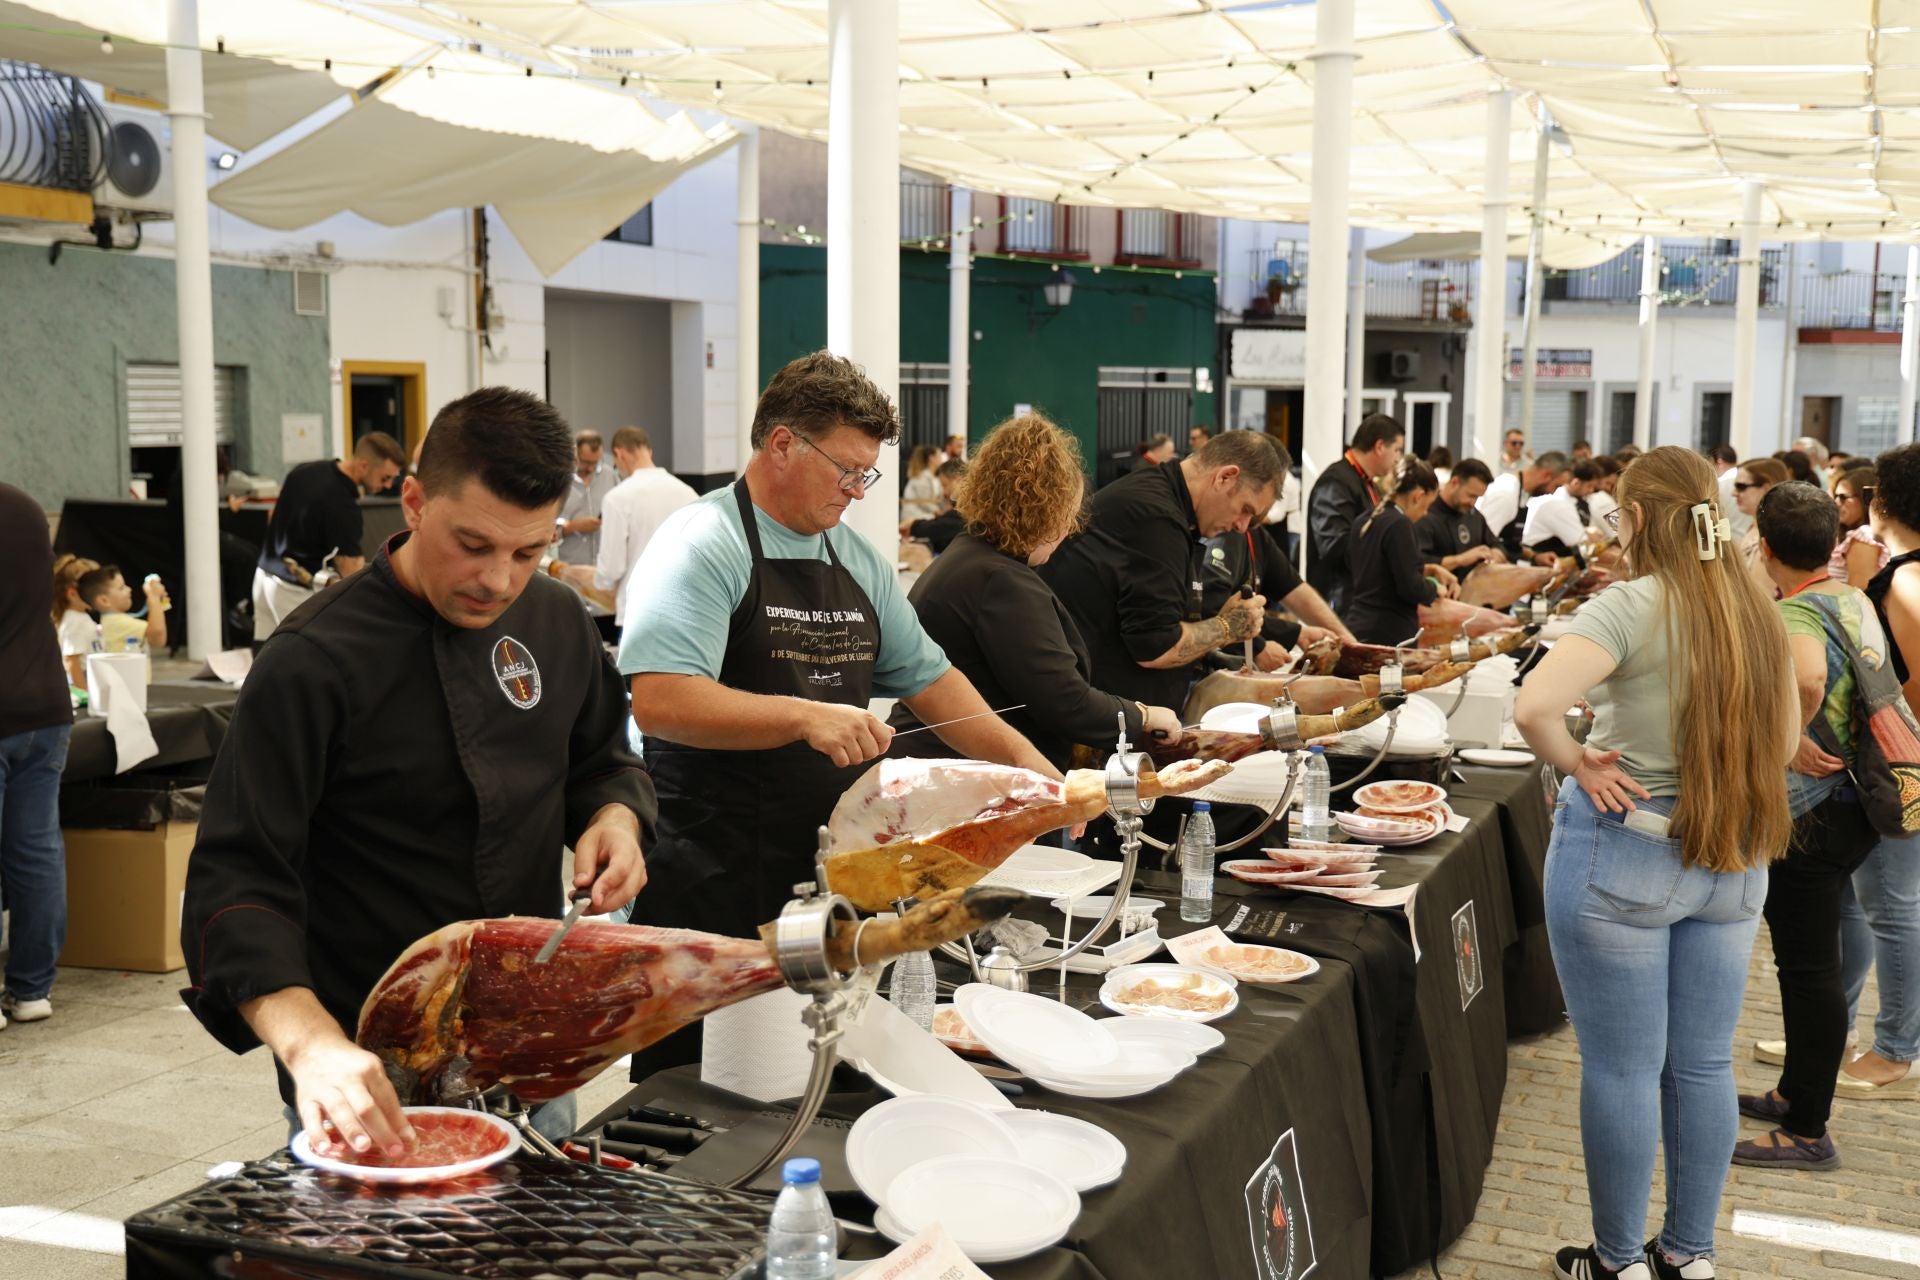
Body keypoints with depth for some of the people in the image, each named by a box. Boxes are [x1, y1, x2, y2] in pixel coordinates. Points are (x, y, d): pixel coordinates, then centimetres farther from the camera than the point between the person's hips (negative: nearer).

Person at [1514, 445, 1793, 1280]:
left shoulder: (1629, 607, -15)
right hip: (1732, 861, 6)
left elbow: (1533, 707, -29)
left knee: (1622, 1068, 5)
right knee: (1704, 1065, 14)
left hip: (1623, 855, -6)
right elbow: (1784, 743, 15)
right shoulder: (1756, 613, 4)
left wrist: (1577, 764, -12)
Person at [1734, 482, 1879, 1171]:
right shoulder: (1855, 601, 8)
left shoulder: (1794, 612, -21)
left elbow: (1807, 677, -43)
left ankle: (1808, 1132, 7)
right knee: (1810, 959, 20)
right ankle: (1796, 1091, 33)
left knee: (1808, 967, -2)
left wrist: (1792, 740, -28)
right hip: (1852, 807, 10)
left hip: (1810, 816, -10)